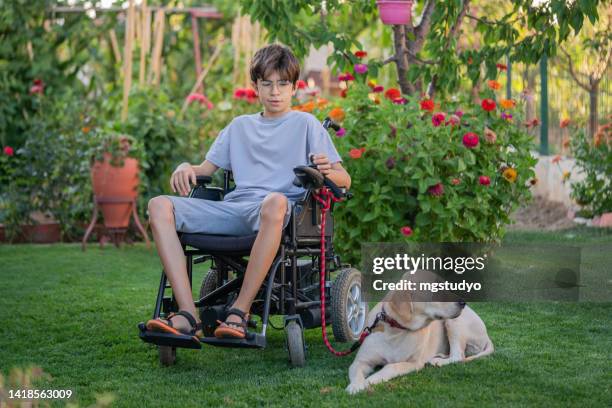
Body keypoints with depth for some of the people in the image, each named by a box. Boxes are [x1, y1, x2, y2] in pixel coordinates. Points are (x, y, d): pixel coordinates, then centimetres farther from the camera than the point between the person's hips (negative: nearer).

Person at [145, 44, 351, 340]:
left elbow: (345, 179, 9)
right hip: (233, 207, 4)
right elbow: (207, 169, 27)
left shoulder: (305, 124, 16)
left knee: (275, 202, -43)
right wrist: (186, 167, 3)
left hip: (277, 206, -4)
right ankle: (187, 315, -32)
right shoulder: (240, 126, 29)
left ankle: (239, 312, -35)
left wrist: (327, 171, -16)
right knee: (159, 206, -20)